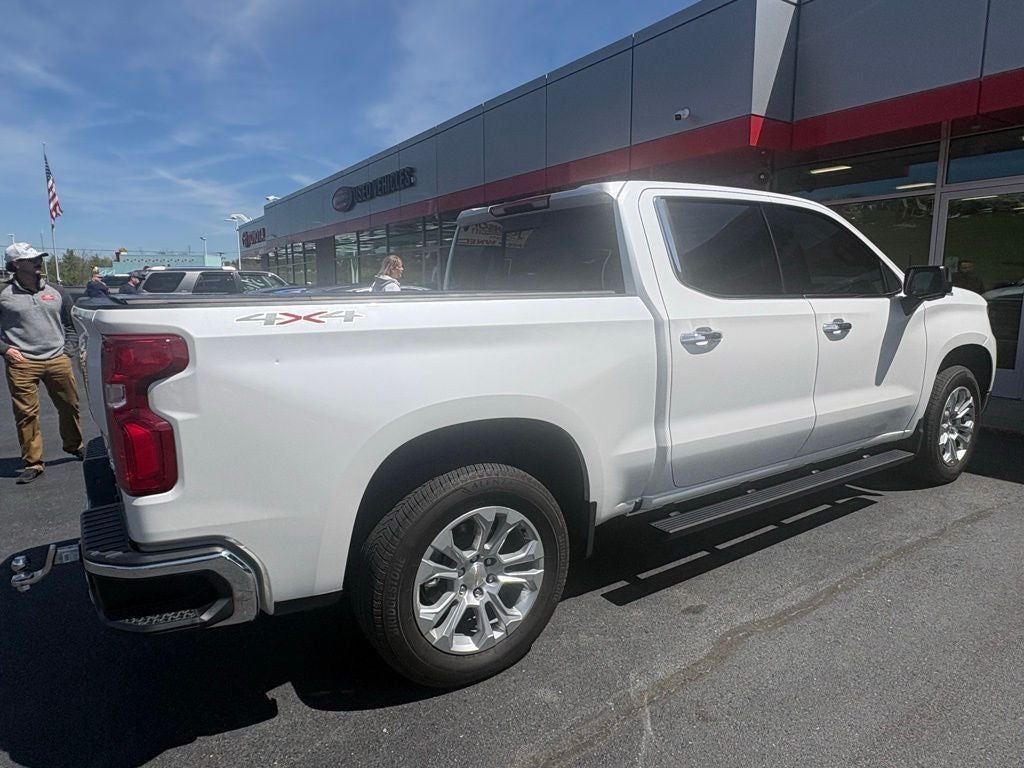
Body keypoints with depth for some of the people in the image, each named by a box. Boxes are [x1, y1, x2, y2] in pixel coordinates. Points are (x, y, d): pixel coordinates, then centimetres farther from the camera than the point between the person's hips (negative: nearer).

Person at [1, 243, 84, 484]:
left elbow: (71, 322, 19)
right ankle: (32, 463, 9)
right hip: (22, 364, -3)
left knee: (70, 406, 9)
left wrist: (66, 348, 10)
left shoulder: (55, 292, 10)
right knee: (26, 414, -1)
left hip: (57, 361, 3)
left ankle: (74, 446, 32)